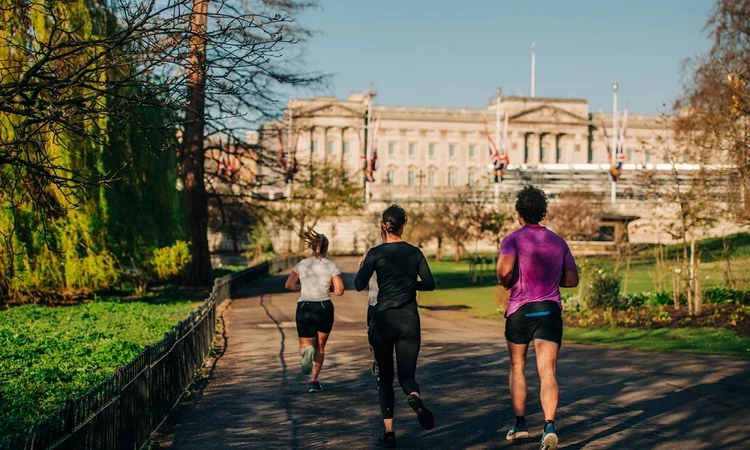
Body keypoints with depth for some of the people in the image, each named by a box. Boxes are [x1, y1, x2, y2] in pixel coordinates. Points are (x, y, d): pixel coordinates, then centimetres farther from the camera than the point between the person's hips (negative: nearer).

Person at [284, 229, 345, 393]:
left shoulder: (302, 264, 2)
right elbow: (339, 290, -10)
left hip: (304, 307, 1)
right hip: (324, 308, -1)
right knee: (320, 346, 17)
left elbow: (289, 285, 3)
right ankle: (313, 380, 7)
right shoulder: (332, 267, -3)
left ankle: (307, 351, -26)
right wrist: (329, 288, 10)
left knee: (306, 344, 11)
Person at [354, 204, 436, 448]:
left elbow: (359, 284, -12)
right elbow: (429, 284, 7)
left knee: (385, 377, 12)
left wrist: (362, 265, 7)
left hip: (383, 319, -1)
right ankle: (415, 398, -30)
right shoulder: (414, 252, 4)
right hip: (409, 319, 2)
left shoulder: (376, 253, -6)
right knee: (407, 375, 6)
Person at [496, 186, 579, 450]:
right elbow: (572, 280, 12)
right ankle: (549, 425, -23)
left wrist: (507, 283, -2)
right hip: (550, 309, 2)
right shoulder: (558, 242, 9)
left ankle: (520, 424, 22)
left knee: (517, 367, 17)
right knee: (547, 372, -4)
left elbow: (504, 270, -23)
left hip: (520, 309, -2)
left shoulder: (513, 239, -5)